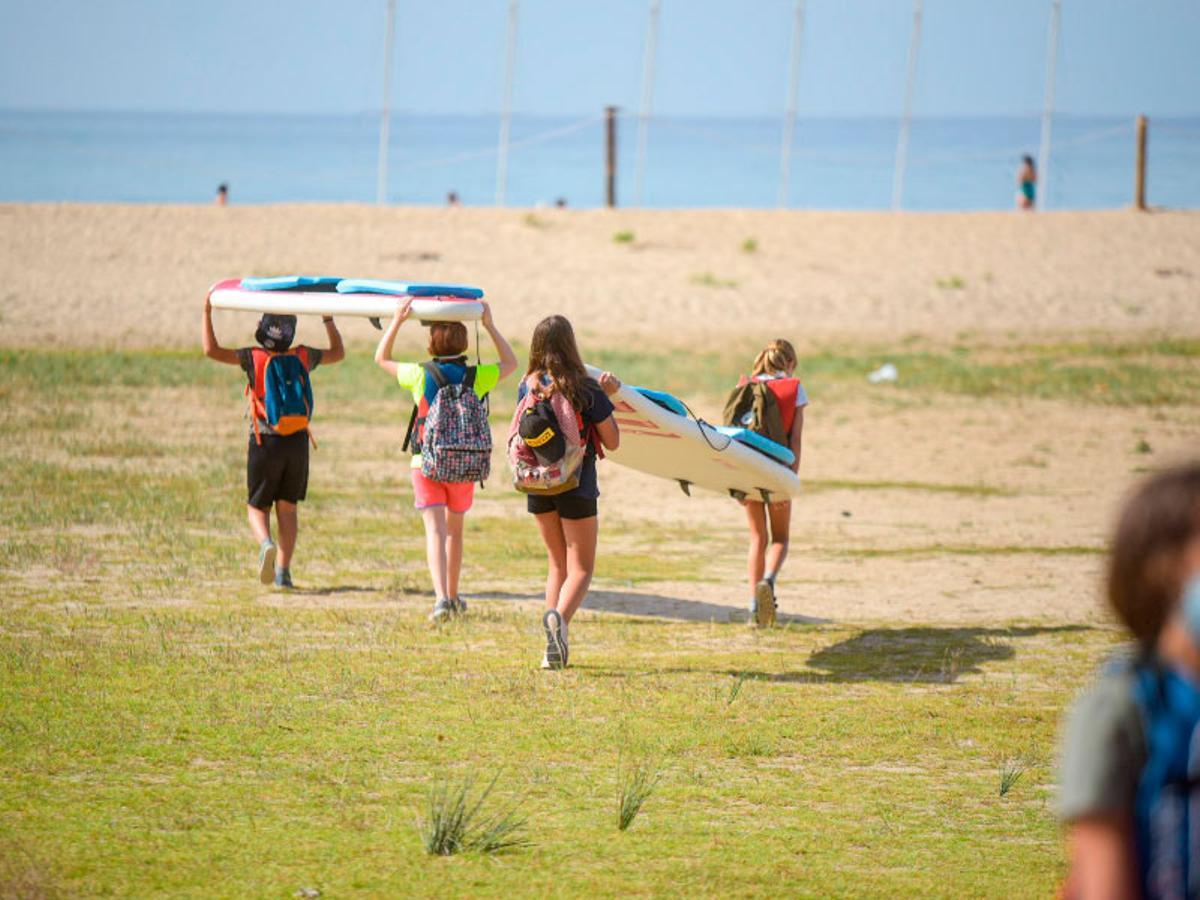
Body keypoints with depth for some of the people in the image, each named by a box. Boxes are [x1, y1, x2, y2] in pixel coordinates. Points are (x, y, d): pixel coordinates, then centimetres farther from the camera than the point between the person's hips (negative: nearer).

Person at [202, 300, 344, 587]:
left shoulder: (254, 357, -8)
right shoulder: (303, 357, 2)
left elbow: (212, 350, -15)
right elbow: (338, 353, 20)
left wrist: (207, 312, -8)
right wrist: (328, 319, 26)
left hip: (265, 443, -3)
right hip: (297, 442, 3)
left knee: (257, 507, 8)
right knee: (287, 507, 12)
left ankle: (266, 544, -24)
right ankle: (283, 571, 7)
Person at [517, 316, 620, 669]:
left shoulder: (528, 386, -1)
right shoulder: (586, 390, -12)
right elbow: (612, 441, -5)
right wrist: (607, 396, 5)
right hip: (576, 485, -4)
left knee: (557, 564, 19)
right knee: (581, 568, 3)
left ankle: (554, 647, 12)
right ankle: (559, 615, -28)